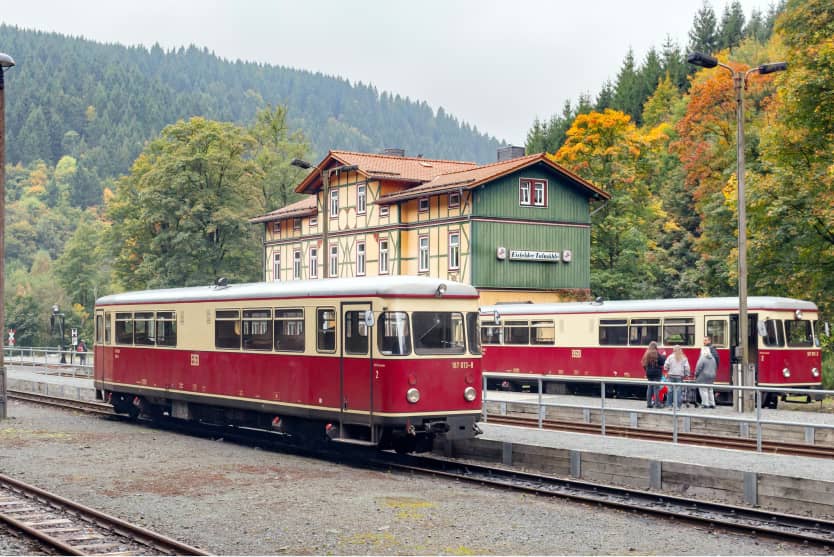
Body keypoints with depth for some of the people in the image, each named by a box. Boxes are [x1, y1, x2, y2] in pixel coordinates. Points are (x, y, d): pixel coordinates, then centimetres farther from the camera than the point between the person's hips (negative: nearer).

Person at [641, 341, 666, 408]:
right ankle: (657, 403, -3)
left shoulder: (647, 354, 7)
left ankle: (649, 403, 10)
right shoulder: (657, 354, -13)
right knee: (656, 388, -3)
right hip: (656, 374, -6)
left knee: (650, 388, 10)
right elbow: (662, 361, -13)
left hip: (649, 374, 6)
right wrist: (664, 356, 3)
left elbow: (644, 364, 12)